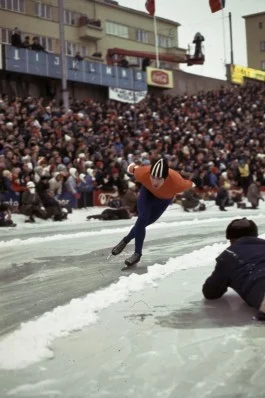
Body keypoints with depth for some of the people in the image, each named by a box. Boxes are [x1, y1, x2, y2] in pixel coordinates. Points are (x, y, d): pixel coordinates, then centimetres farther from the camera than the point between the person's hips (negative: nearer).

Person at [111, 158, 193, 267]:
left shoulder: (177, 182, -45)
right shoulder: (143, 173, -41)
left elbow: (188, 184, -21)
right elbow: (135, 169, -16)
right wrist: (132, 168, 7)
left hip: (164, 198, 0)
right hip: (148, 191, 0)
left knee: (145, 222, 6)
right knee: (142, 220, -12)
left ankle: (126, 240, 30)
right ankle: (137, 253, 4)